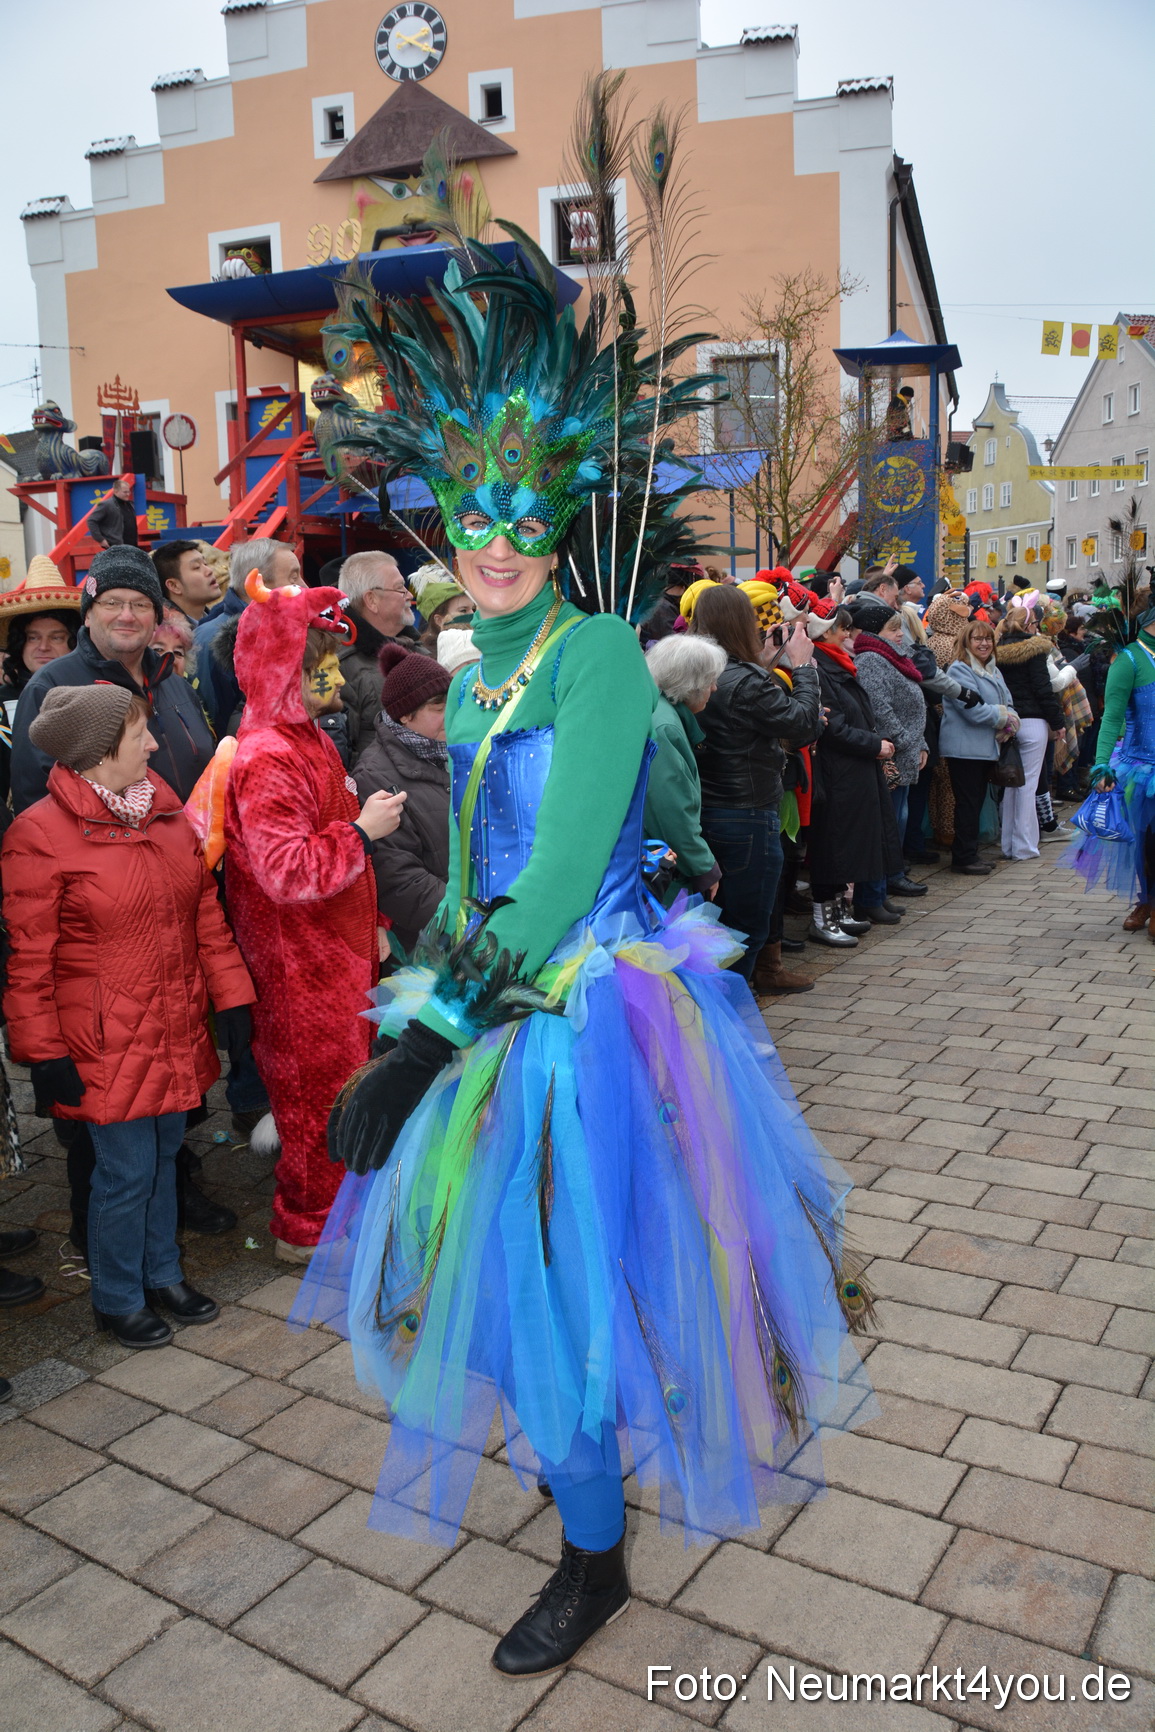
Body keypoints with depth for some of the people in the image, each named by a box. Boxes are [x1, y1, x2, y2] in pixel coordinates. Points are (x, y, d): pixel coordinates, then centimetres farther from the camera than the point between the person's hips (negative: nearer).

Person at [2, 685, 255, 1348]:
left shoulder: (166, 810, 5)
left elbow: (206, 912, 10)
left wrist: (233, 999, 8)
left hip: (176, 1025, 6)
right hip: (106, 1039, -6)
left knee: (166, 1152, 18)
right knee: (127, 1169, 4)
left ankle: (163, 1275, 38)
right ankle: (118, 1299, 27)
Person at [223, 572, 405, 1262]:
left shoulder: (310, 740, 12)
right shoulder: (267, 760, -22)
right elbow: (286, 871, -31)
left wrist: (370, 923, 23)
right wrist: (362, 830, -22)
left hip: (337, 946, 10)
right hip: (300, 961, -10)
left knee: (341, 1073, 21)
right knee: (318, 1085, 3)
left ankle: (335, 1202, 38)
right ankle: (308, 1227, 21)